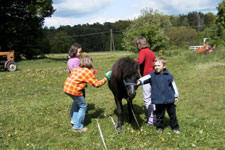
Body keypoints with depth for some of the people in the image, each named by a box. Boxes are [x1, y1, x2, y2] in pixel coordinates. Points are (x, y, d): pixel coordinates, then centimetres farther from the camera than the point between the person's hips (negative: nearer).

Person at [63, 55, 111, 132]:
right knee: (83, 106, 8)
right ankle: (77, 127, 11)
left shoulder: (76, 69, 15)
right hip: (74, 90, -8)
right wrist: (106, 78, 6)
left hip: (66, 88, 8)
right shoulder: (88, 72, -6)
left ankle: (74, 119, 37)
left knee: (77, 101, 30)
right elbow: (96, 84, -5)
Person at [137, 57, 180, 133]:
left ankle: (175, 127, 30)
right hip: (159, 101, -1)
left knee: (172, 114, 13)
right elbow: (146, 78, -22)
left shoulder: (169, 76, 1)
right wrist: (140, 81, -43)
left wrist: (176, 96, 15)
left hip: (169, 99, 1)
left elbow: (174, 86, 11)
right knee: (159, 115, 9)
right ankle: (159, 127, 27)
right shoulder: (152, 75, -3)